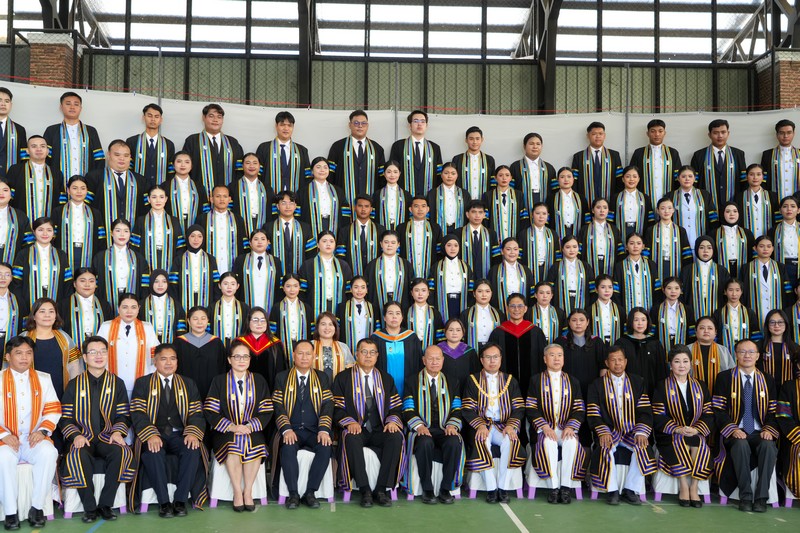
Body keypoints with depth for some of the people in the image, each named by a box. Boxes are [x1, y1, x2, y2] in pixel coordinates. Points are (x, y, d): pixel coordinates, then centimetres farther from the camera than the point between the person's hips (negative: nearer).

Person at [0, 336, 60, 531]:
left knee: (49, 453, -31)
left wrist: (42, 431, -10)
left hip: (34, 440, 2)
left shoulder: (43, 379, 12)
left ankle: (37, 508, -18)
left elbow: (53, 410, 8)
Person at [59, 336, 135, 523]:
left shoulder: (117, 384, 11)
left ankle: (105, 505, -18)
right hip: (83, 438, 0)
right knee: (79, 456, -35)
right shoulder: (74, 385, 10)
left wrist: (118, 432, -11)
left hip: (107, 437, 0)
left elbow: (124, 416, 9)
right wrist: (75, 436, -13)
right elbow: (65, 418, 5)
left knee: (121, 453, -33)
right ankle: (89, 507, -19)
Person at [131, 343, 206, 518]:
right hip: (154, 436, -1)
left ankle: (180, 500, -21)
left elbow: (196, 413, 7)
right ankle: (164, 502, -24)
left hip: (180, 435, 2)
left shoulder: (188, 384, 17)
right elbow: (137, 413, -3)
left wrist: (193, 433, -15)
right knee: (153, 452, -35)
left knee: (192, 450, -31)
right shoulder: (142, 383, 11)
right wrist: (151, 435, -22)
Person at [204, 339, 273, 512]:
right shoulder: (219, 381, 6)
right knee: (232, 447, -32)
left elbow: (266, 412, 4)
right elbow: (210, 412, -2)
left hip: (253, 430, 1)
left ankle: (248, 492, -17)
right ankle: (237, 492, -18)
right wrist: (232, 427, -15)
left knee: (255, 446, -31)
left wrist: (250, 426, -12)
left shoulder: (259, 381, 10)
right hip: (225, 431, -1)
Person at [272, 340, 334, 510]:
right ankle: (293, 494, -21)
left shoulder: (322, 378, 12)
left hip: (314, 430, 1)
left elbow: (327, 406, 2)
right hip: (292, 430, -1)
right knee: (288, 448, -33)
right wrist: (287, 430, -18)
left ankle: (310, 493, -18)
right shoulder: (282, 378, 10)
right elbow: (278, 407, -1)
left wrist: (324, 430, -14)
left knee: (326, 447, -30)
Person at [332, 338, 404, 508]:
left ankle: (381, 490, -25)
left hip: (380, 430, 2)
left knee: (396, 437, -31)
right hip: (356, 429, -2)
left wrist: (392, 420, -8)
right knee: (351, 438, -37)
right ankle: (365, 490, -31)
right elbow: (337, 408, 1)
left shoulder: (386, 378, 18)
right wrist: (350, 422, -17)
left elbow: (396, 406, 14)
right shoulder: (343, 377, 9)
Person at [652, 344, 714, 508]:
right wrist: (677, 429, -17)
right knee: (680, 444, -33)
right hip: (670, 436, -2)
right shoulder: (662, 387, 7)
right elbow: (658, 417, -2)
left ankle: (693, 488, -22)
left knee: (699, 445, -31)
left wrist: (696, 429, -13)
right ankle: (684, 488, -25)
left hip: (696, 433, 2)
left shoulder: (700, 387, 15)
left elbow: (708, 415, 6)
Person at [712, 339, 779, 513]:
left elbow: (773, 412, 11)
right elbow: (718, 410, -1)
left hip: (760, 433, 2)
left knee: (768, 445, -32)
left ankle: (761, 497, -23)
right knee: (741, 445, -35)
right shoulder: (724, 378, 6)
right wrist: (733, 429, -16)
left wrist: (769, 429, -9)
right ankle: (745, 497, -23)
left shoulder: (767, 380, 15)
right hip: (735, 433, -2)